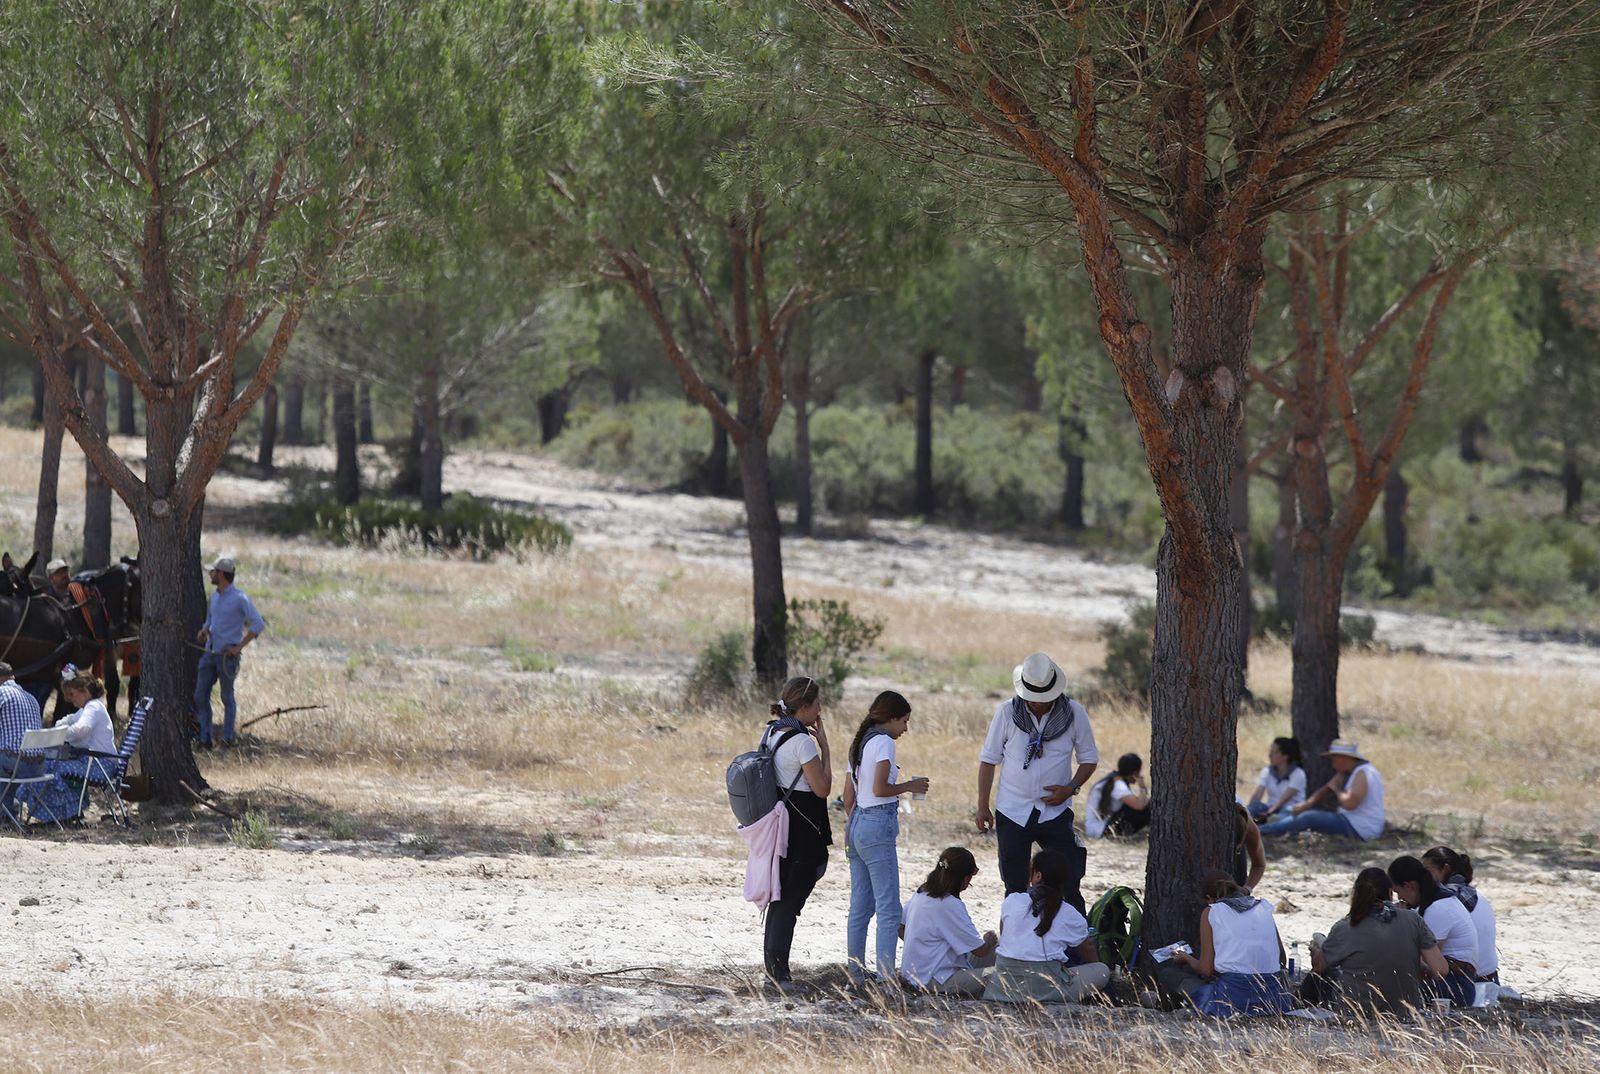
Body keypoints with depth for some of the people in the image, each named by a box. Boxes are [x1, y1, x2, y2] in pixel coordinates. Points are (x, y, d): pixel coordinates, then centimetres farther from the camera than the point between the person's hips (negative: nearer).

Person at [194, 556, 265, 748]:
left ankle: (227, 738, 12)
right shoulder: (215, 597, 13)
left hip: (227, 655, -7)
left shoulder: (240, 598, -10)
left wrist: (239, 646, -18)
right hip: (210, 652, 7)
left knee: (227, 697, 2)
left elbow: (258, 624, -15)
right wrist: (204, 631, 5)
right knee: (200, 696, 3)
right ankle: (205, 739, 9)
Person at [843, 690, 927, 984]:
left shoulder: (860, 743, 16)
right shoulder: (883, 742, -10)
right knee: (889, 909, -7)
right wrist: (910, 786, -4)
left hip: (857, 823, 9)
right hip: (878, 825, -9)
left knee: (860, 907, 12)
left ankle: (856, 975, 16)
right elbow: (880, 789, -19)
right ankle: (886, 979, -11)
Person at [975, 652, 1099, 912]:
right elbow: (988, 760, 5)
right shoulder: (1007, 712, -4)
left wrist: (1071, 788, -11)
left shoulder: (1073, 713, -5)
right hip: (1012, 813, 1)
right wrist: (982, 807, 3)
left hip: (1055, 812, -1)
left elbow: (1089, 759, 7)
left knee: (1069, 886, -7)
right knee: (1015, 889, 7)